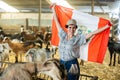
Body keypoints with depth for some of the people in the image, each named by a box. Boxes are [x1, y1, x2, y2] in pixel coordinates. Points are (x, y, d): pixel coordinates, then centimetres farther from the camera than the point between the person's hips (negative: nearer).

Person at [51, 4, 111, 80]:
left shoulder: (78, 38, -8)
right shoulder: (63, 35, 0)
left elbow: (92, 33, -12)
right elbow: (57, 22, 8)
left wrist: (106, 26, -16)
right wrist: (53, 9, 16)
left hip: (72, 65, -3)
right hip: (62, 63, 3)